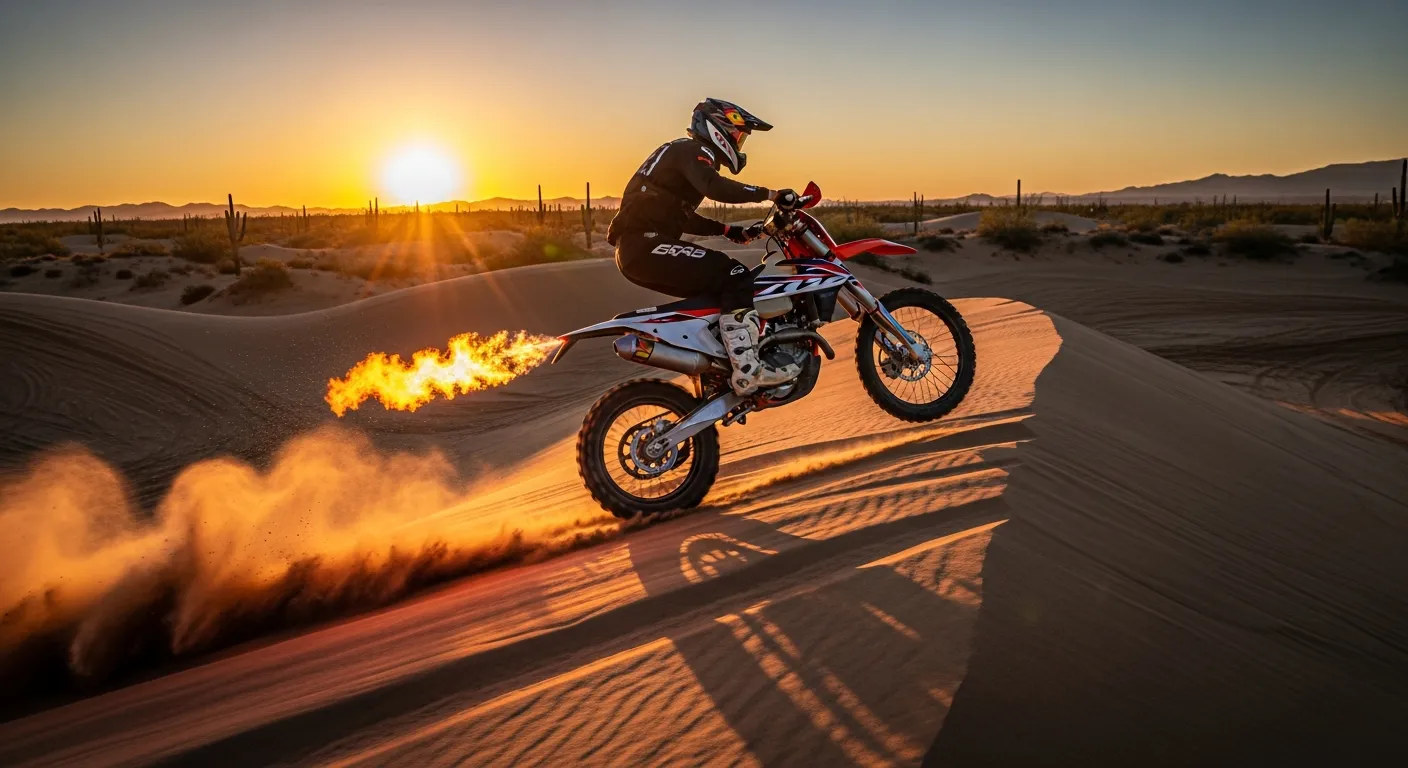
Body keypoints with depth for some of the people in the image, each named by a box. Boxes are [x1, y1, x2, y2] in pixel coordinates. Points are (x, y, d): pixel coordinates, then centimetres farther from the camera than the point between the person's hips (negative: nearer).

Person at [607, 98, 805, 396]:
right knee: (733, 276, -17)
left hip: (637, 249, 11)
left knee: (718, 285, 18)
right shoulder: (694, 152, -5)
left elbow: (683, 215, 33)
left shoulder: (684, 152, 27)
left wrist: (729, 230, 23)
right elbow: (715, 187, -28)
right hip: (646, 245, -11)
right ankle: (747, 370, -25)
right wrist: (771, 194, -26)